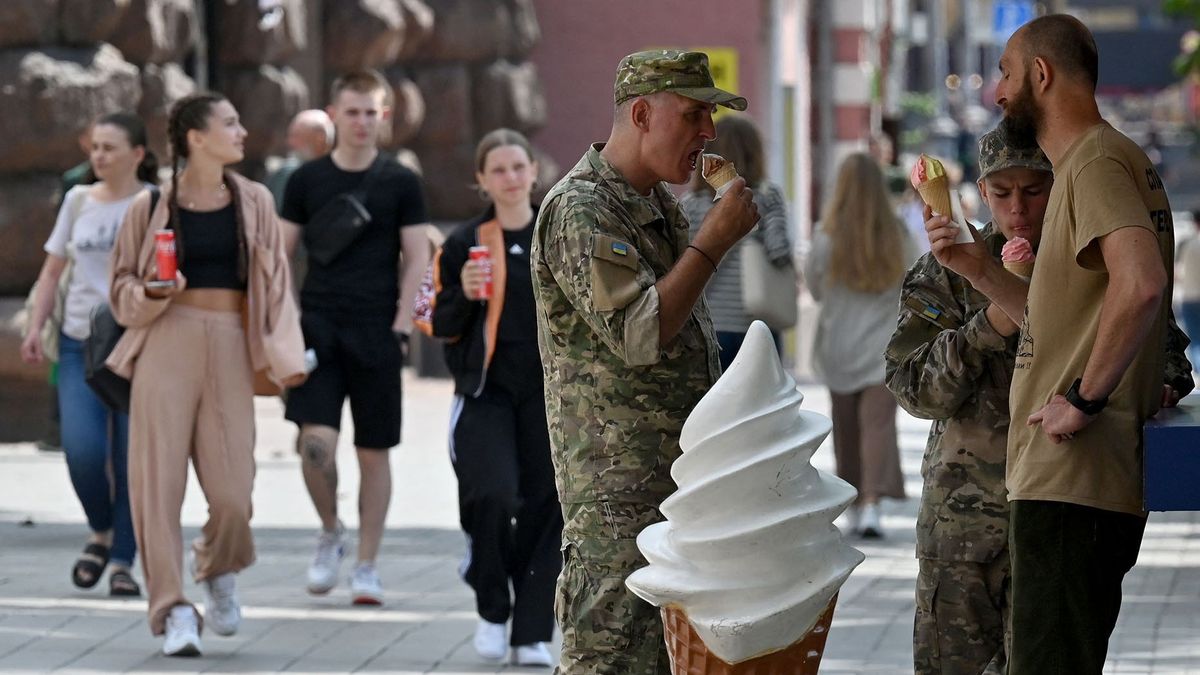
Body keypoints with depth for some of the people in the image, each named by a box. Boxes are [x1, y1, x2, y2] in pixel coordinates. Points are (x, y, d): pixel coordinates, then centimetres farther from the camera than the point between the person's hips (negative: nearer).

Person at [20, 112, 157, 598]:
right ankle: (101, 533, 14)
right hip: (80, 343, 2)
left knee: (132, 459, -2)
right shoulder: (78, 200, 9)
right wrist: (35, 328, 5)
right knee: (82, 450, -12)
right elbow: (53, 270, 15)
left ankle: (123, 561, 9)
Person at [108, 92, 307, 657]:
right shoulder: (152, 206, 4)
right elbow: (123, 288, 11)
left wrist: (285, 355, 0)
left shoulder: (253, 202, 10)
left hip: (230, 350, 1)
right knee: (158, 479, -6)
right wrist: (151, 292, -11)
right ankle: (173, 610, 1)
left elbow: (275, 285, 10)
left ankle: (220, 573, 27)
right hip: (166, 343, -1)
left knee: (231, 488, -4)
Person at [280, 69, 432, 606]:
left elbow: (417, 259, 3)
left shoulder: (400, 183, 4)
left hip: (377, 334, 0)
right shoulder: (306, 180, 6)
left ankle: (366, 566, 13)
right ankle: (330, 532, 11)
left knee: (374, 451, 3)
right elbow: (282, 254, 9)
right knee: (316, 441, -15)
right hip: (318, 325, 0)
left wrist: (401, 326, -6)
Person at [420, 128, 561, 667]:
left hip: (549, 393, 2)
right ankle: (492, 609, 4)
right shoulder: (464, 244, 2)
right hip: (486, 392, -2)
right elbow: (440, 326, 5)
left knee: (545, 508, 0)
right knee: (493, 495, -18)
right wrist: (465, 295, -14)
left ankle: (532, 634, 8)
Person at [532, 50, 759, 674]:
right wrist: (715, 239, -18)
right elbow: (640, 334, -24)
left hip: (679, 478, 10)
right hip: (618, 488, -10)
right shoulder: (580, 211, -15)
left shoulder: (659, 203, 16)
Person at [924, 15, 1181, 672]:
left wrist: (1085, 400, -23)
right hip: (1068, 477, 11)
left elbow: (1140, 285, -29)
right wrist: (977, 268, 16)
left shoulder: (1096, 161, -11)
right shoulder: (1087, 163, 22)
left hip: (1073, 481, -11)